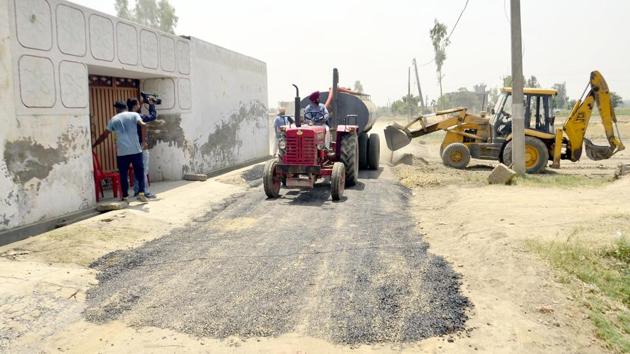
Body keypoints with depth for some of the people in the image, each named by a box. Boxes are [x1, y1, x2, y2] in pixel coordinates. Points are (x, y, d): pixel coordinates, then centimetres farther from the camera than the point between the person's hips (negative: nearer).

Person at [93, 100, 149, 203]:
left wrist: (94, 145, 25)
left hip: (121, 152, 1)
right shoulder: (134, 115, 7)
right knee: (139, 172, 6)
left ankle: (125, 197, 9)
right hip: (136, 150, -1)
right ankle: (141, 193, -4)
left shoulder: (113, 119, 12)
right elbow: (142, 124, -13)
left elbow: (104, 135, 15)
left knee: (123, 175, 8)